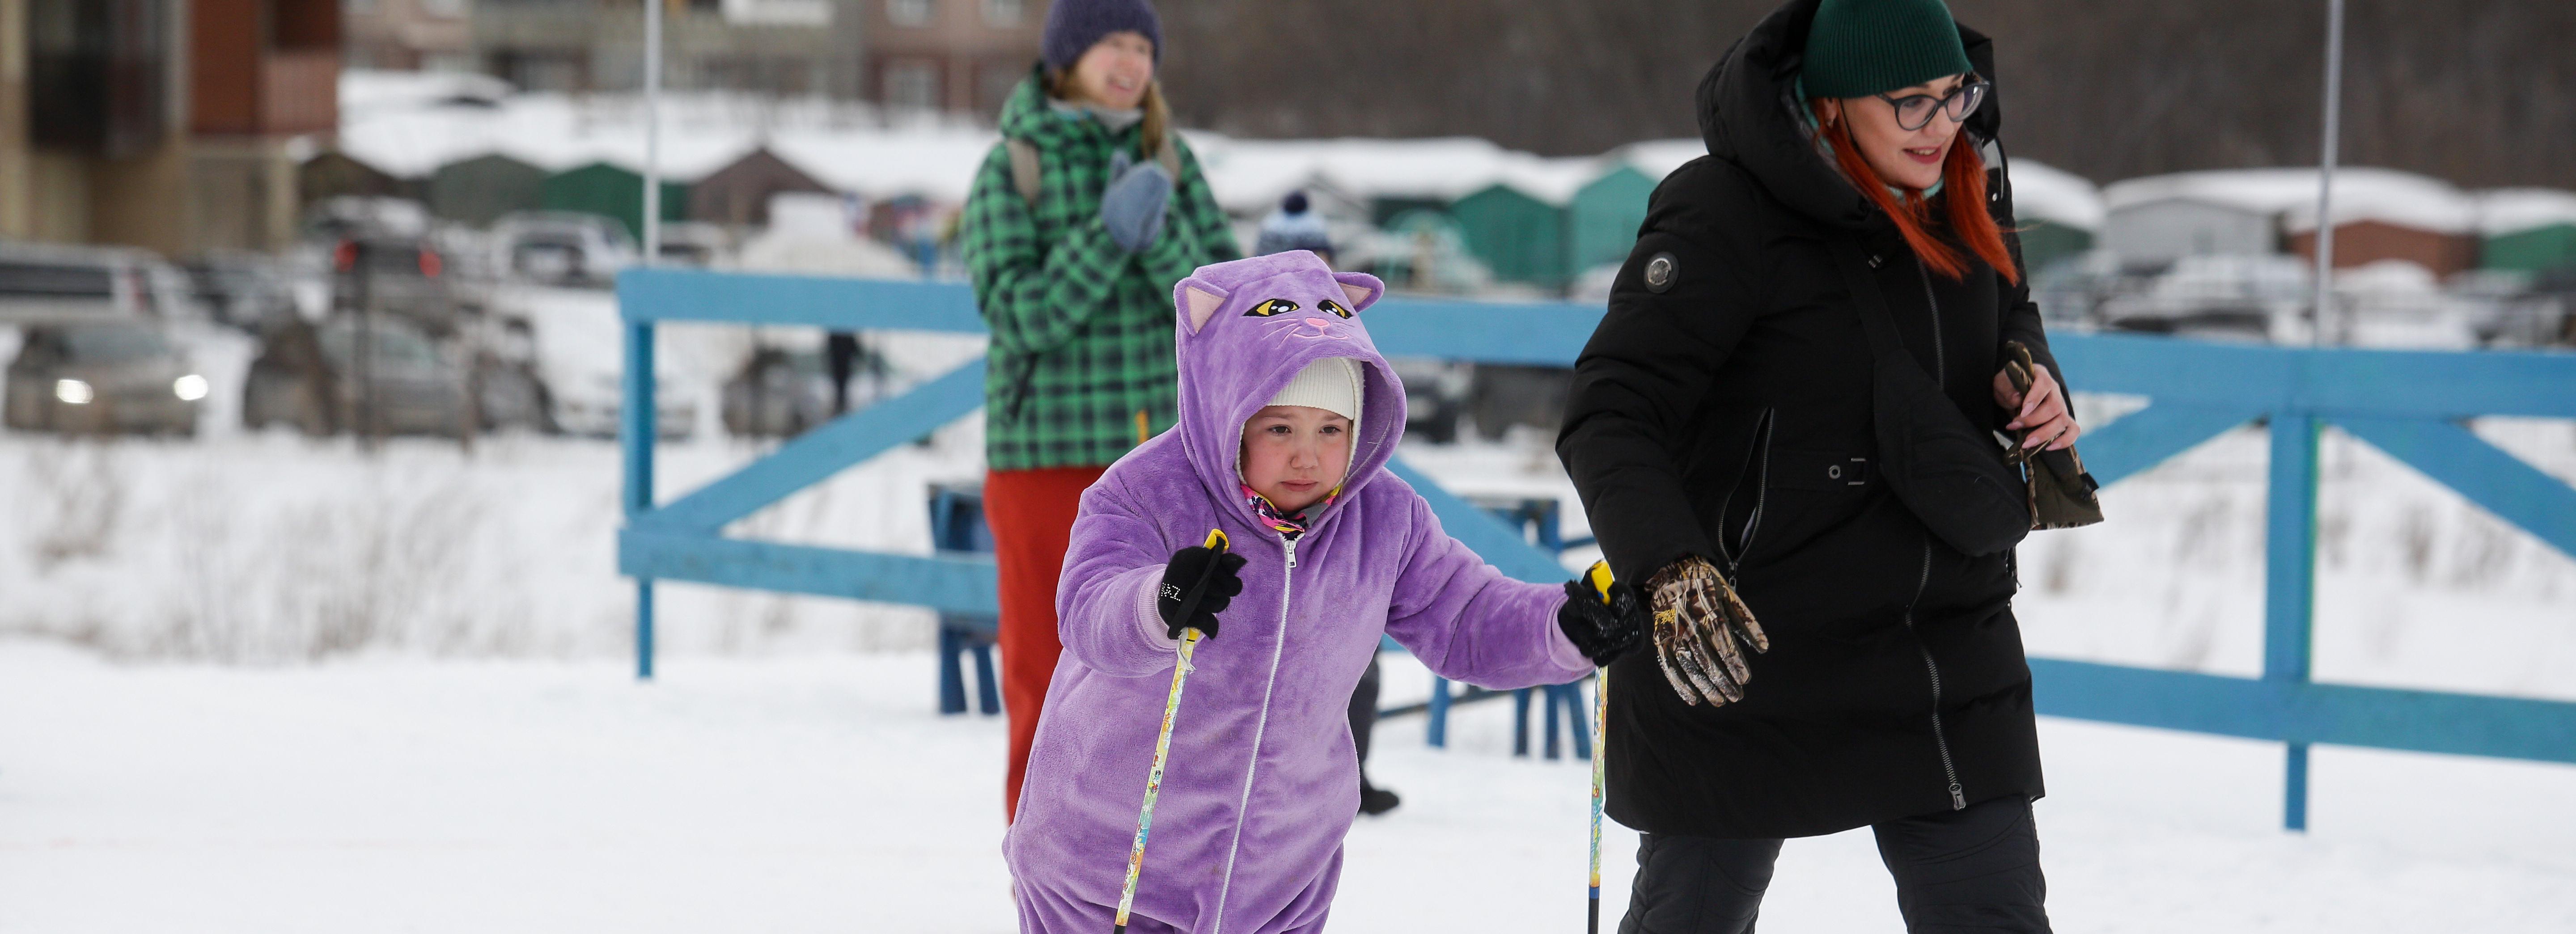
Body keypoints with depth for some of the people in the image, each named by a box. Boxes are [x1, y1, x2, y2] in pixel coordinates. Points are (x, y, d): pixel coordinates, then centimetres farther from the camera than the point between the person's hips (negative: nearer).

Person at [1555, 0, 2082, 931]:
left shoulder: (1966, 200, 3)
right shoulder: (1727, 216, -17)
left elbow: (2010, 316, 23)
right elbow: (1611, 411, -22)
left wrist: (2033, 385, -2)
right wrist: (1669, 570, -38)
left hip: (1944, 653, 5)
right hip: (1735, 655, -5)